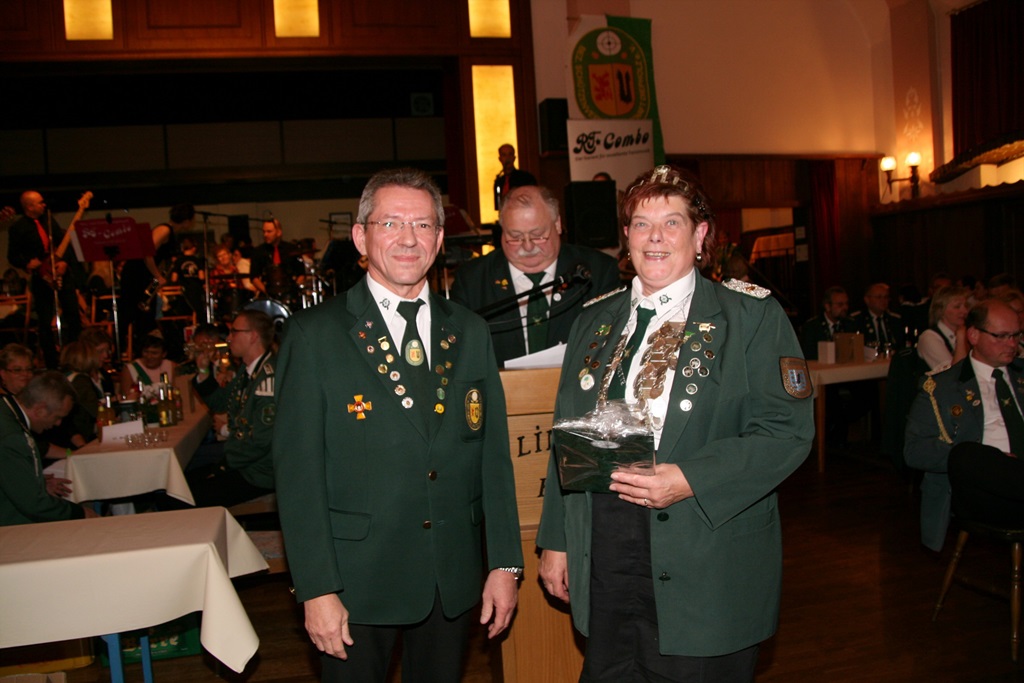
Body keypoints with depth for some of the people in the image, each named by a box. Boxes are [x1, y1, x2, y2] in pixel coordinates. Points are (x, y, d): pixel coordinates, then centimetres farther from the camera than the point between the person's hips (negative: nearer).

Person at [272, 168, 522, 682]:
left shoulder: (469, 332, 5)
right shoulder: (314, 335, -7)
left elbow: (493, 453, 6)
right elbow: (297, 472, -8)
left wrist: (505, 563, 4)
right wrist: (317, 589, -12)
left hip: (454, 579, 4)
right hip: (357, 582, -3)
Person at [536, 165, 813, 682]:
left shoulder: (751, 315, -3)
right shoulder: (594, 322, 11)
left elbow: (788, 430, -10)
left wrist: (691, 481, -21)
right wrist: (555, 540, 10)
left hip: (706, 573, -3)